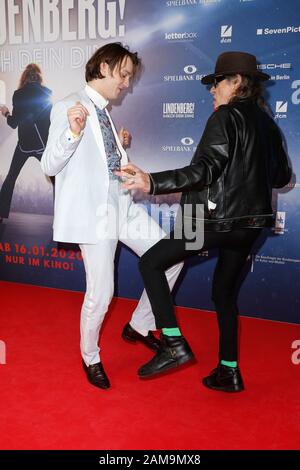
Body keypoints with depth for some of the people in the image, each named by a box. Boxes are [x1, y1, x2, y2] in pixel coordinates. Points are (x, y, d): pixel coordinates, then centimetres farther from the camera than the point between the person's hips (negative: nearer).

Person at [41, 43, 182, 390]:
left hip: (122, 204, 8)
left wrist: (120, 145, 11)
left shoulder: (103, 111, 16)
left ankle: (139, 326, 24)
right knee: (100, 294, -3)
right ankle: (90, 358, 25)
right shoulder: (68, 108, -8)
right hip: (93, 211, -8)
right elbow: (50, 166, -14)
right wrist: (73, 132, -29)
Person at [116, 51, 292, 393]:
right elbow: (282, 176, 19)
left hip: (218, 219, -8)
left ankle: (174, 344, -3)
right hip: (250, 223, 9)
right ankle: (229, 372, 25)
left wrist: (152, 183, -31)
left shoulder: (225, 117, -10)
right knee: (225, 293, 19)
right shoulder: (266, 122, 13)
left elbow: (205, 170, -23)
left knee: (150, 263, 1)